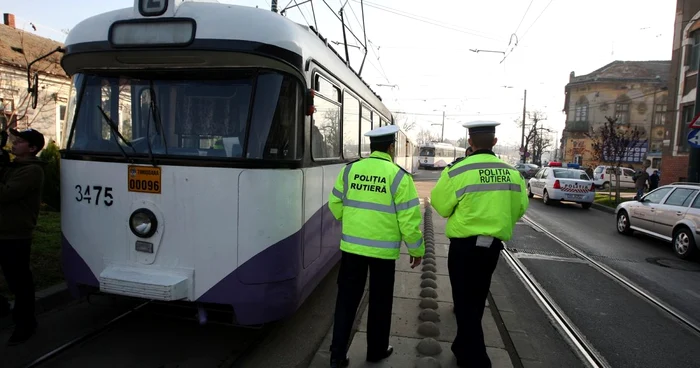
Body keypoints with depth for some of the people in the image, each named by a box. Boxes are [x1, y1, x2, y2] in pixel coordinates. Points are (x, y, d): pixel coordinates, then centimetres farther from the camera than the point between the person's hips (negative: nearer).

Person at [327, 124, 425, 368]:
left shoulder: (349, 170, -1)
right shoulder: (399, 176, -11)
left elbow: (335, 205, 8)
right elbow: (409, 219, -11)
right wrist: (417, 249, 3)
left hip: (351, 245, 3)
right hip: (383, 249, -2)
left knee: (347, 299, 12)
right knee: (380, 301, 15)